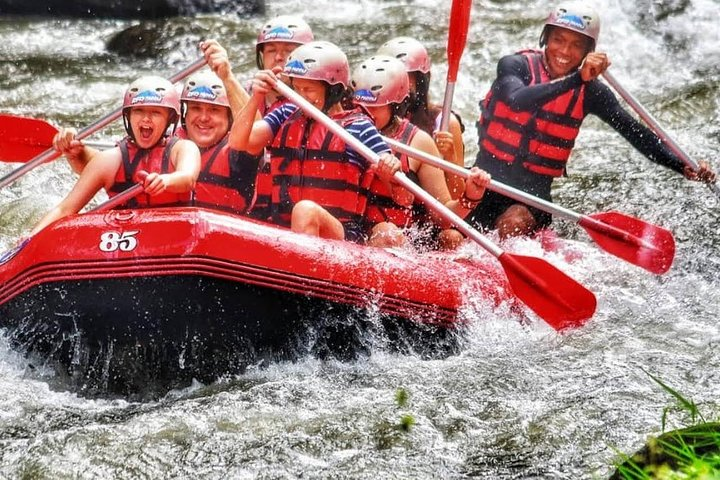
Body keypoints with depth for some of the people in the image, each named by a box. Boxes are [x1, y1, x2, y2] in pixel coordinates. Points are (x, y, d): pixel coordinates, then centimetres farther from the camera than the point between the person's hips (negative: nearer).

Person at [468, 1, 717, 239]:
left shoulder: (589, 92, 0)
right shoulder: (515, 66, -8)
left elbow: (635, 132, -2)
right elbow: (518, 100, -29)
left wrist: (684, 167, -16)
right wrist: (577, 79, -37)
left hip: (535, 188, 1)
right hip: (488, 175, -1)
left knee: (515, 224, -28)